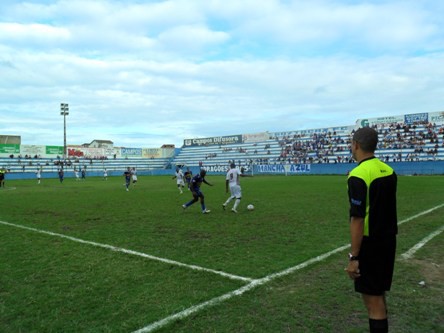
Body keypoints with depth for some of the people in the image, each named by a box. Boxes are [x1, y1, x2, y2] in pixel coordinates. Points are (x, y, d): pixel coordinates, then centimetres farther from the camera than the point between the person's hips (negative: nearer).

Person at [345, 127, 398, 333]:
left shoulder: (358, 175, -20)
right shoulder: (389, 171, 4)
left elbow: (357, 219, -22)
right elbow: (385, 208, 12)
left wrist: (354, 257, -17)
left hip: (370, 244, -8)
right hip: (388, 241, 8)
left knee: (372, 300, 4)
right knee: (379, 295, 21)